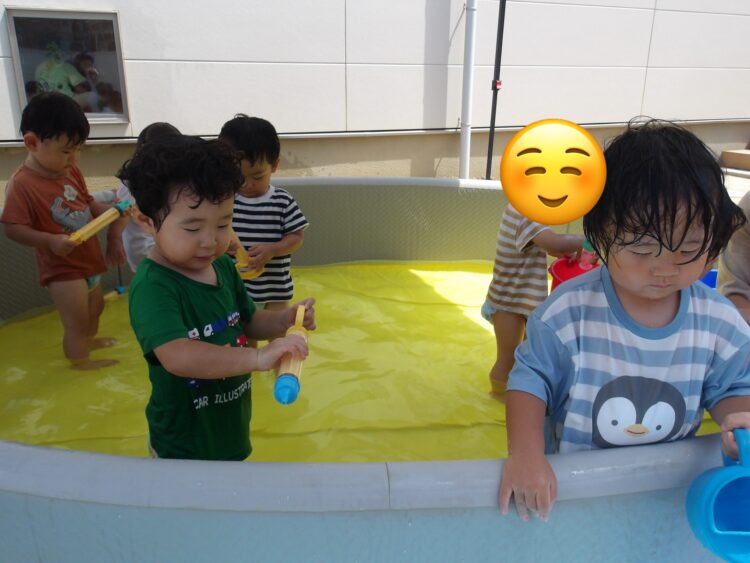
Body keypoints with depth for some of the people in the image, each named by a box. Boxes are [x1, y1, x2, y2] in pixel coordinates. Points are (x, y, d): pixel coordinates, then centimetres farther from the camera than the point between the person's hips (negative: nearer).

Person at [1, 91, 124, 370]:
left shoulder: (71, 170, -4)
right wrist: (50, 241, -34)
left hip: (89, 257, 8)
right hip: (62, 267, -8)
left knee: (95, 306, 29)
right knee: (76, 321, 3)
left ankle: (89, 339, 55)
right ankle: (80, 360, 27)